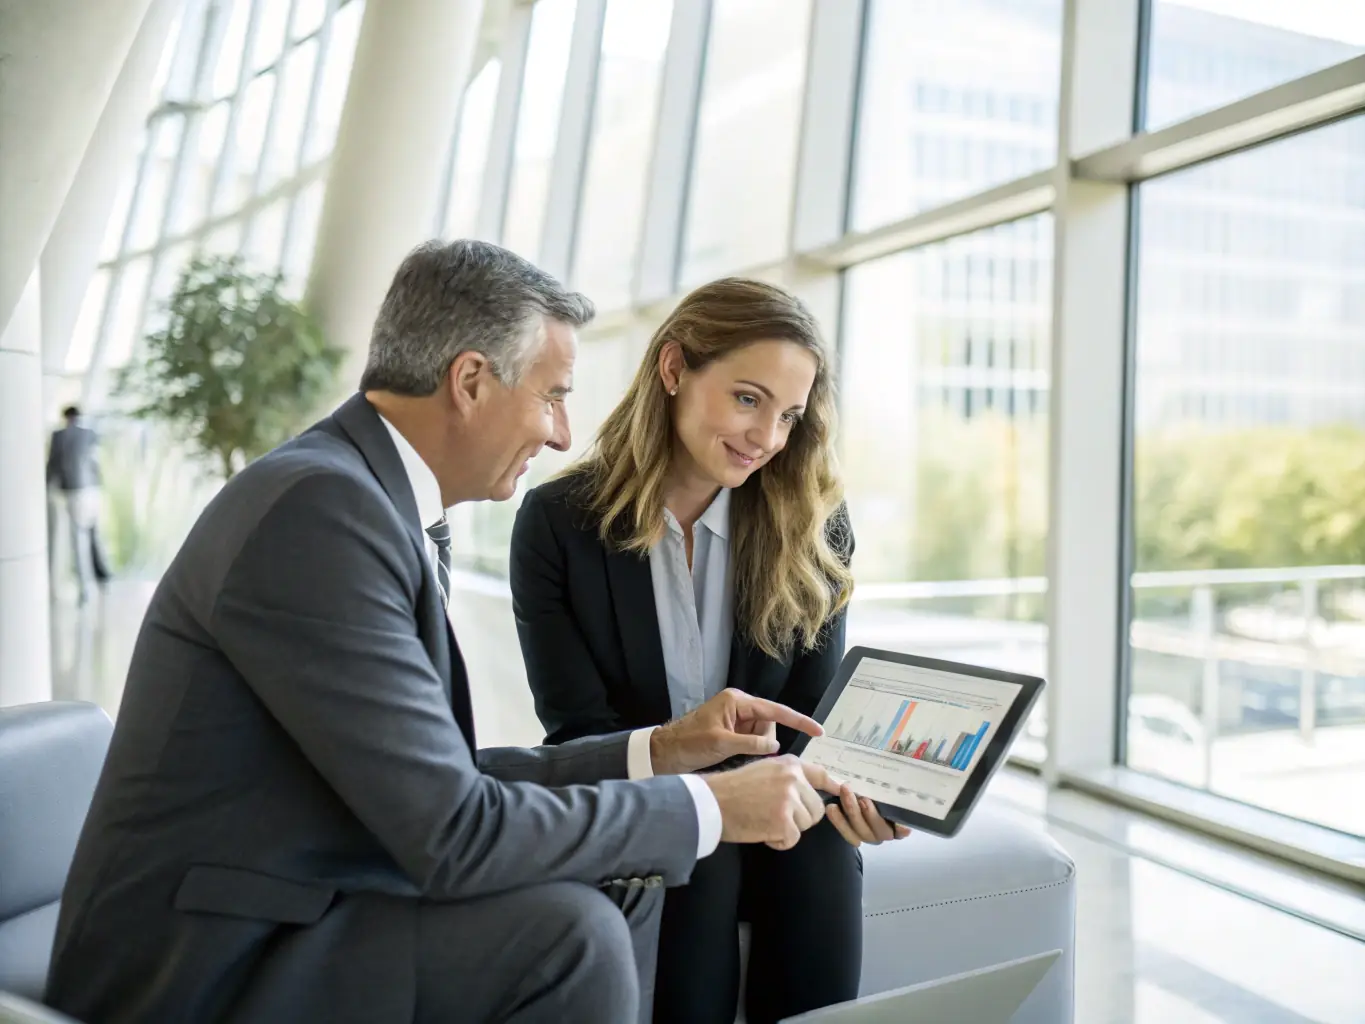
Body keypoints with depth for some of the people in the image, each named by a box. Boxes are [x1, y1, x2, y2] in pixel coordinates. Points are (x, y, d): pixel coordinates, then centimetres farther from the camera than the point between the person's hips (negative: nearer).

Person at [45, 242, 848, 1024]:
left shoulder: (380, 502, 5)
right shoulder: (320, 506, -24)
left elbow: (442, 777, 7)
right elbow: (452, 834, -26)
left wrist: (657, 750, 4)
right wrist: (708, 807, -16)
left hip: (294, 923, 9)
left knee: (620, 885, 9)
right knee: (572, 930, -24)